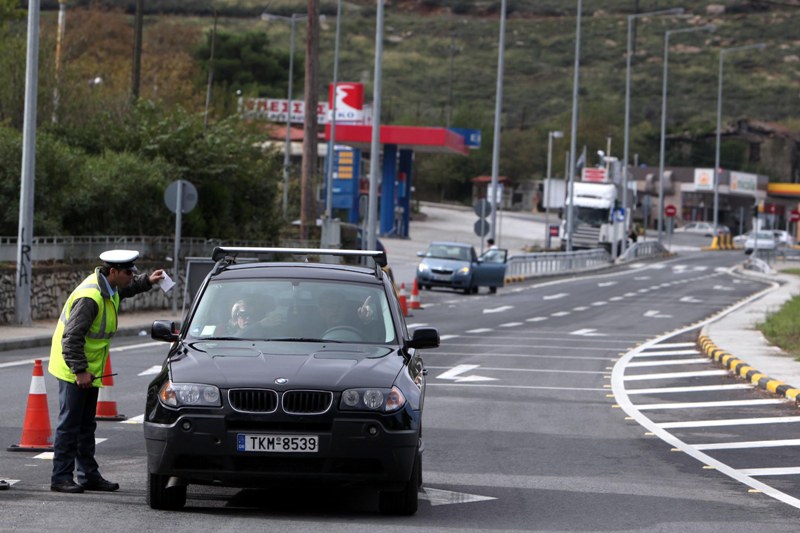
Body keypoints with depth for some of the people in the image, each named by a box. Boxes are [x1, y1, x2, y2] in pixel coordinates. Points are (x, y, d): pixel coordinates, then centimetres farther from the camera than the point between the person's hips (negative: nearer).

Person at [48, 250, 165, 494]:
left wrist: (147, 281, 13)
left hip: (88, 370, 10)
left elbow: (126, 289, 30)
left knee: (86, 425, 14)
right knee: (69, 424, -5)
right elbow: (72, 337, -27)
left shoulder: (109, 288, 3)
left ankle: (89, 474, 21)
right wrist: (80, 371, -26)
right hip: (72, 370, -10)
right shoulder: (90, 297, -26)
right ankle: (61, 477, -1)